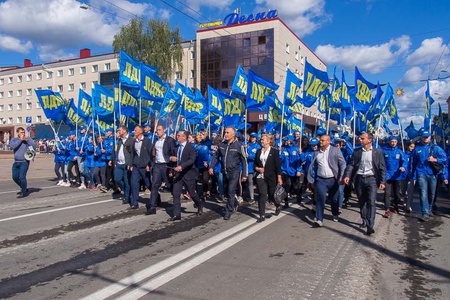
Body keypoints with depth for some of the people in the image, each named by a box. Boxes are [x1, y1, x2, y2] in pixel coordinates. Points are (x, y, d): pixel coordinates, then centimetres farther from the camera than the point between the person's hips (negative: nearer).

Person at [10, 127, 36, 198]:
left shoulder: (28, 139, 4)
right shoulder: (14, 139, 9)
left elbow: (34, 147, -9)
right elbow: (12, 146, -13)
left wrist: (27, 140, -15)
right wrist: (20, 140, -11)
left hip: (25, 162, -4)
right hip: (16, 162, 4)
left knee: (22, 177, -13)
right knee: (15, 177, 7)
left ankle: (24, 192, -1)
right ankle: (24, 188, 28)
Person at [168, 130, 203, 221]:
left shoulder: (190, 147, -11)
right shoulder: (177, 147, 10)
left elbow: (191, 160, -24)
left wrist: (181, 167, -35)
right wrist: (173, 169, 10)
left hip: (188, 173, -6)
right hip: (178, 174, 6)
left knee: (192, 193, 7)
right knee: (176, 193, -2)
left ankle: (199, 207, 35)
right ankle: (176, 214, 4)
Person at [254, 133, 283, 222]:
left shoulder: (274, 151, -3)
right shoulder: (258, 151, 9)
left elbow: (278, 165, -6)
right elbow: (255, 164, 14)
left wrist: (279, 178, -11)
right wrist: (257, 168, -8)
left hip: (271, 177, -3)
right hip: (260, 177, 3)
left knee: (272, 195, 8)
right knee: (262, 195, -2)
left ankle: (278, 205, 40)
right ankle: (262, 215, 3)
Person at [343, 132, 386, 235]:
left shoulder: (378, 152, 2)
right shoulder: (356, 151, 7)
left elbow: (382, 167, 1)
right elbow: (351, 164, 3)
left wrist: (382, 181, -6)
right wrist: (347, 175, -12)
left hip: (371, 179, -3)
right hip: (359, 179, 3)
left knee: (371, 202, -11)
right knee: (361, 202, 12)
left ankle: (370, 226, -11)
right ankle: (364, 221, 28)